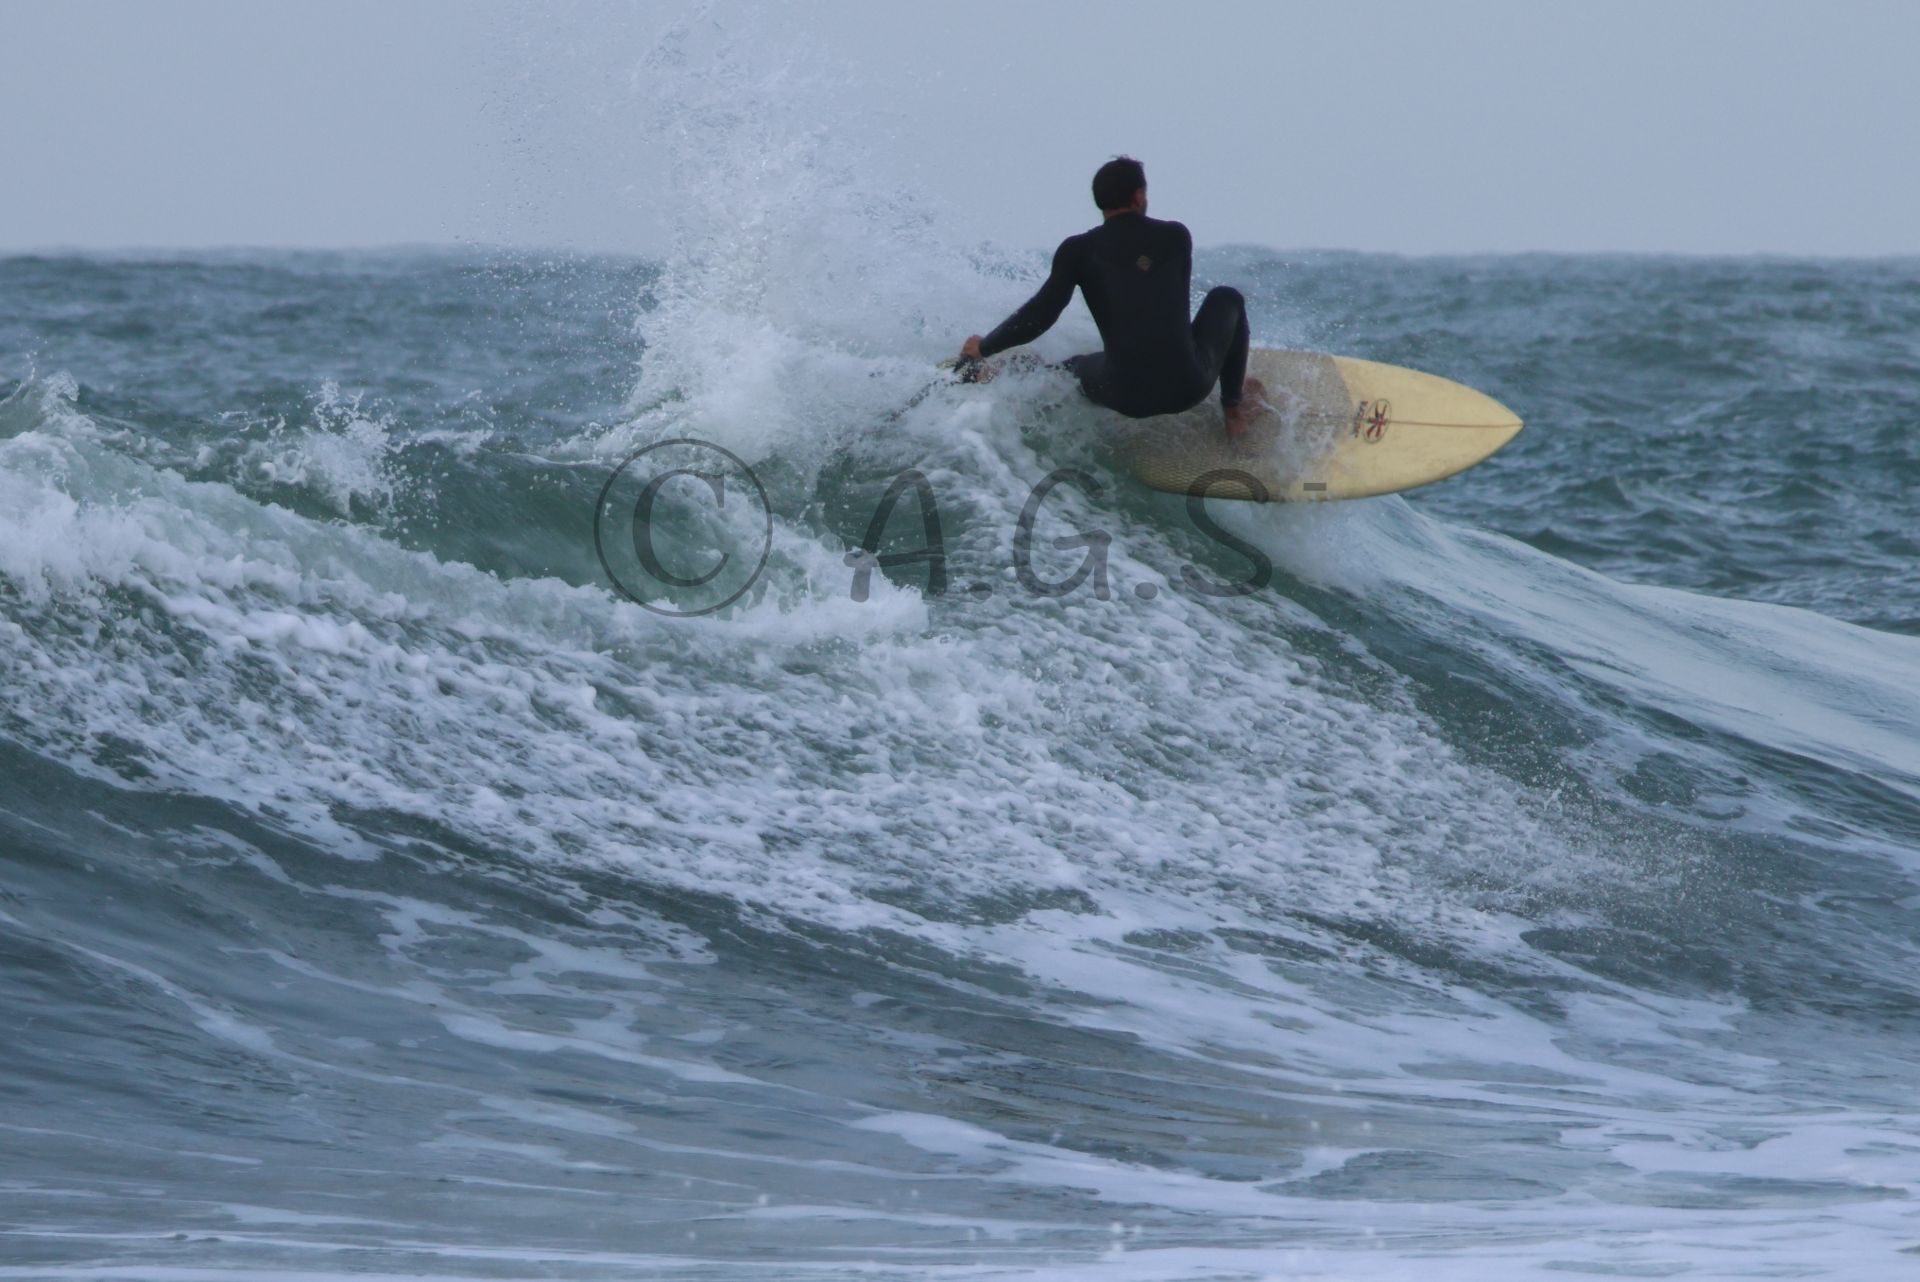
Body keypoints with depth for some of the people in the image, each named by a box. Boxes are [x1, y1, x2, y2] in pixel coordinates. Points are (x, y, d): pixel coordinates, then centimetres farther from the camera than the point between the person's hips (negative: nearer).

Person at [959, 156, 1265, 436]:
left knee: (1072, 368, 38)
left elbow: (1040, 316, -7)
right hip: (1189, 387, -1)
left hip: (1128, 398, 1)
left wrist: (983, 348, 8)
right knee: (1226, 297, 30)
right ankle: (1235, 408, 32)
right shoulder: (1176, 237, 5)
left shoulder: (1078, 250, -1)